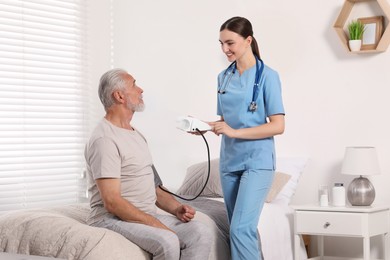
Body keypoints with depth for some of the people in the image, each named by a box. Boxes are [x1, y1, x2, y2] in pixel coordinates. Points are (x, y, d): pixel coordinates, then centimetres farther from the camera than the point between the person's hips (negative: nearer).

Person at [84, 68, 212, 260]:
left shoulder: (136, 135, 17)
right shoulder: (104, 139, -14)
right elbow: (112, 202, -21)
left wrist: (176, 208, 1)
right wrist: (157, 225, -22)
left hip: (148, 216, 9)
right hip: (113, 219, -9)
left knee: (200, 233, -13)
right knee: (167, 242, -32)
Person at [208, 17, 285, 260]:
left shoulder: (267, 76, -8)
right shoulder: (224, 77, 10)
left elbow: (278, 126, -12)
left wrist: (234, 132, -20)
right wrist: (208, 128, -5)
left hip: (257, 162, -6)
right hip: (229, 161, 6)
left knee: (241, 229, -15)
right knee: (244, 228, 9)